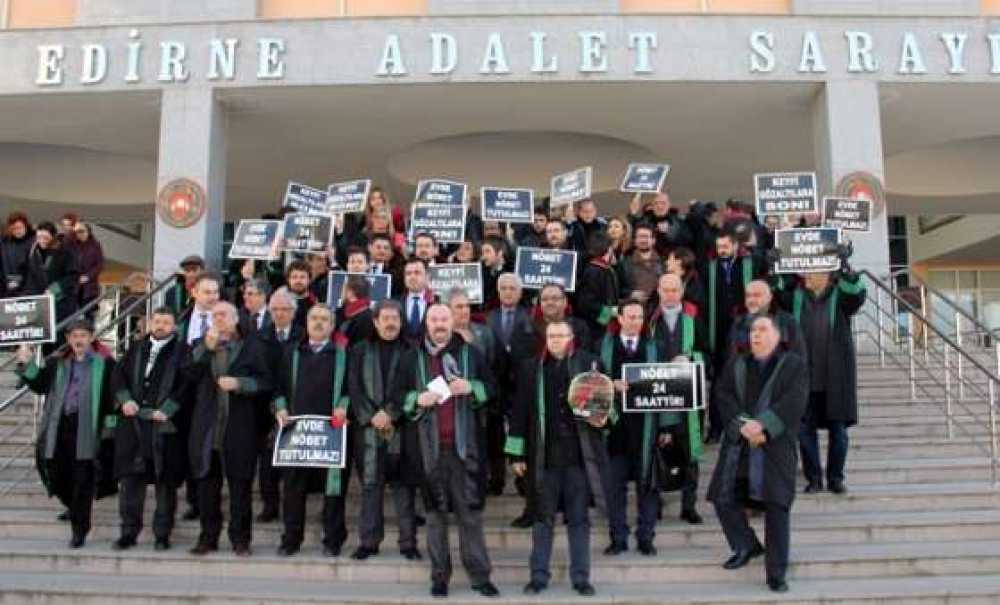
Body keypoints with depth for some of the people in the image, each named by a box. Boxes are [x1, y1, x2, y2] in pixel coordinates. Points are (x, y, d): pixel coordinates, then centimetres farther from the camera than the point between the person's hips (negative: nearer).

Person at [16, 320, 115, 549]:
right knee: (57, 477, 10)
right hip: (59, 428, 4)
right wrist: (27, 364, -6)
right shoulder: (57, 364, 15)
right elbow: (39, 385, 8)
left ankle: (79, 529, 14)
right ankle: (75, 510, 38)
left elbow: (113, 394, -3)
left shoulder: (105, 364, 0)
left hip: (86, 429, -4)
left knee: (82, 482, 1)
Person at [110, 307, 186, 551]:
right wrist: (125, 400, -5)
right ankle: (129, 532, 15)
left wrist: (166, 410, -14)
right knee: (130, 479, 5)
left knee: (166, 482, 2)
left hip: (165, 425, -3)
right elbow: (118, 376, 12)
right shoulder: (136, 349, 15)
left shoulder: (181, 352, 1)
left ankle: (162, 534, 12)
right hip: (133, 423, 4)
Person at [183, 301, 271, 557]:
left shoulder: (251, 347, 4)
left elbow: (264, 381, -1)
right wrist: (206, 347, -10)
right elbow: (189, 374, -2)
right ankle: (208, 537, 20)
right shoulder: (202, 346, 14)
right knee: (207, 485, 9)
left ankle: (240, 539, 11)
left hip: (239, 428, -3)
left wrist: (238, 383, -15)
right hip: (206, 428, 3)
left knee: (240, 485, 2)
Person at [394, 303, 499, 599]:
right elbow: (398, 394, 9)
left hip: (464, 444, -1)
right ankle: (439, 576, 16)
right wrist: (418, 399, -11)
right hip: (429, 445, 1)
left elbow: (491, 387, 8)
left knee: (471, 511, 1)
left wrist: (471, 387, -11)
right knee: (435, 512, 6)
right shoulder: (412, 358, 8)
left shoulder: (470, 353, 7)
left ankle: (480, 575, 10)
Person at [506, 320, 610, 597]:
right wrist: (516, 454, 2)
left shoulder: (590, 364, 2)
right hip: (543, 457, 0)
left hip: (579, 456, 0)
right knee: (543, 518, 9)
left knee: (579, 519, 8)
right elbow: (520, 412, 4)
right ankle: (539, 575, 19)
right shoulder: (531, 368, 3)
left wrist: (603, 418, -11)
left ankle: (581, 577, 17)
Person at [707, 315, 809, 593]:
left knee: (776, 506, -6)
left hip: (776, 446, -3)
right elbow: (723, 397, 2)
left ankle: (776, 573, 5)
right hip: (738, 444, 3)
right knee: (724, 498, 0)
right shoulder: (735, 365, 15)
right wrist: (743, 425, -14)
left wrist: (762, 425, -20)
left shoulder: (794, 365, 5)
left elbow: (793, 402, -8)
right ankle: (746, 546, 26)